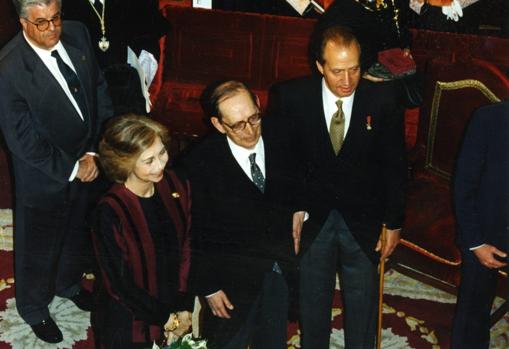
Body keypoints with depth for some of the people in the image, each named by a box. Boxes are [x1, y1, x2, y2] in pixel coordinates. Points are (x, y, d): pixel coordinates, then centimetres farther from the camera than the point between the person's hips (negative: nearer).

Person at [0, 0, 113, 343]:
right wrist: (71, 169, -18)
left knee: (79, 232, 29)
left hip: (89, 162, 5)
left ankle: (69, 283, 59)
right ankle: (34, 309, 46)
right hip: (44, 175, -5)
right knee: (38, 248, 18)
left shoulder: (78, 35, -13)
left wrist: (94, 153, -9)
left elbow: (100, 92, -3)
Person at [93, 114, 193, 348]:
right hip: (129, 321, -4)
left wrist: (184, 305, -7)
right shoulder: (111, 211, -25)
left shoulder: (176, 186, -11)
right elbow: (118, 281, -18)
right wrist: (162, 317, -10)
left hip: (174, 310, 5)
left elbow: (186, 247, -3)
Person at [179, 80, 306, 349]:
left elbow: (295, 187, 15)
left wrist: (298, 210, -5)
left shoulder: (280, 142, -8)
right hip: (233, 279, -4)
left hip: (282, 272, 4)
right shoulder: (200, 163, -20)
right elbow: (196, 234, -12)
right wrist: (209, 287, -9)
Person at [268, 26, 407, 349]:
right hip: (310, 220, 0)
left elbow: (394, 165, -4)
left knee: (362, 305, 16)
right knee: (313, 302, 18)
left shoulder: (383, 99, -13)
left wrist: (394, 223, 0)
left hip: (363, 222, 0)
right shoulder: (289, 97, -14)